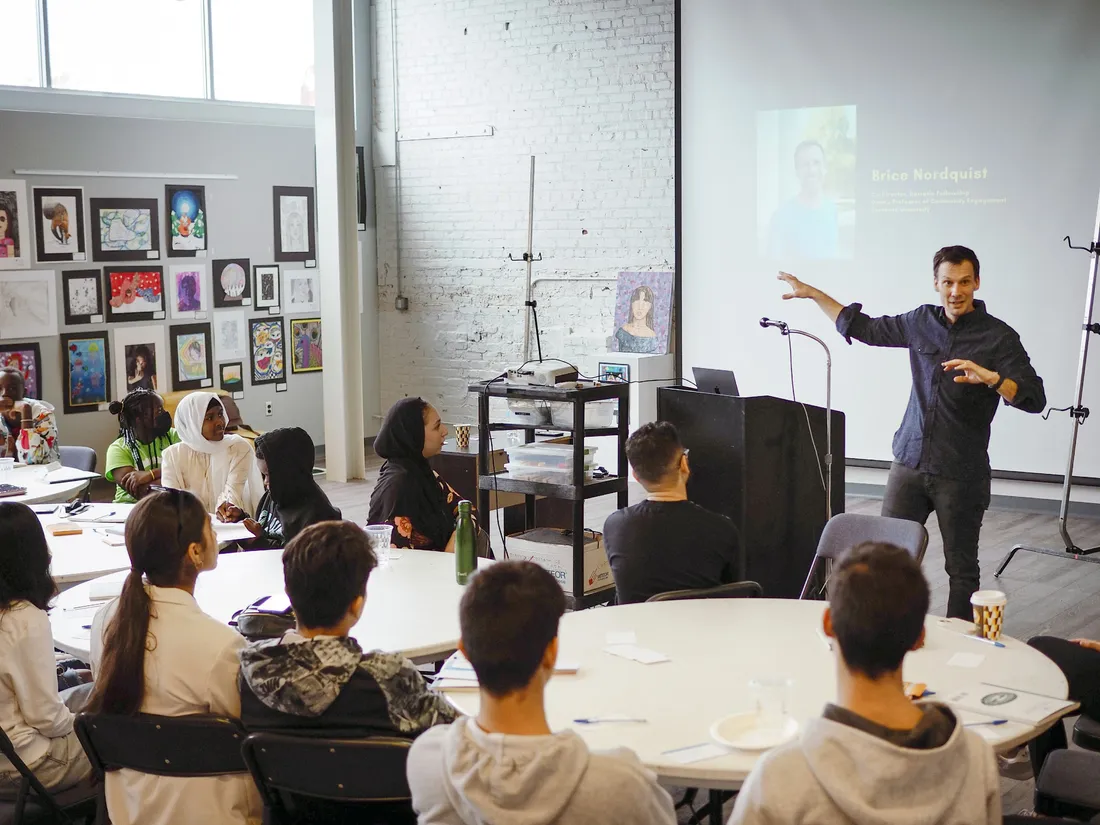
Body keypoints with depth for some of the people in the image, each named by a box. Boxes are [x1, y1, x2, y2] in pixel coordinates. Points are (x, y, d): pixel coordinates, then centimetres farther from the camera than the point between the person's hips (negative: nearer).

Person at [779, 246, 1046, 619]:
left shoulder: (999, 337, -6)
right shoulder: (921, 322, 8)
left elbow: (1034, 398, -13)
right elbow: (866, 329, 22)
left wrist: (990, 378, -31)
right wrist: (812, 293, 22)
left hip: (961, 474, -4)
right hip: (909, 463, 4)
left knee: (961, 567, 5)